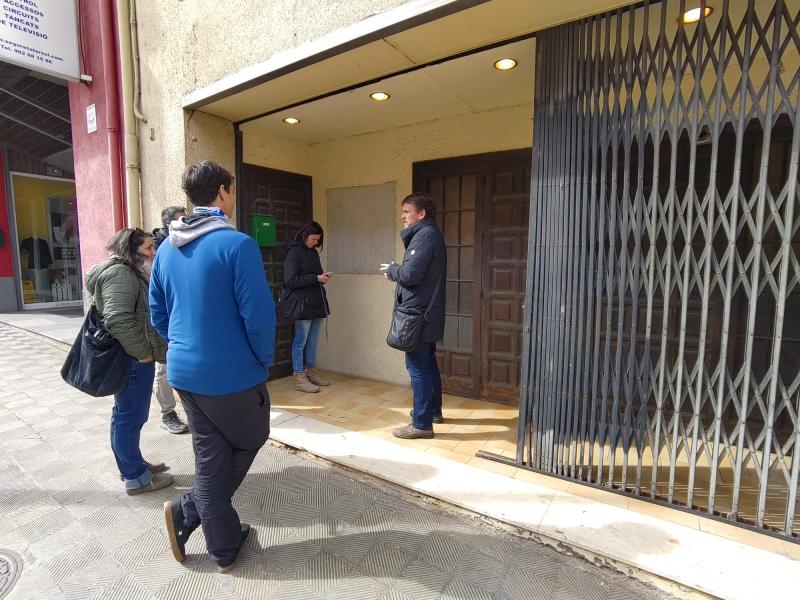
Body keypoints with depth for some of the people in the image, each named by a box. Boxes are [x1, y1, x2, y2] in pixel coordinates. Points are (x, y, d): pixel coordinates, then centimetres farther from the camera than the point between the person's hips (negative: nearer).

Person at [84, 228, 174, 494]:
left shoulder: (131, 273, 15)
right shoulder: (120, 273, -18)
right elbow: (118, 320, -29)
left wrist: (145, 351, 21)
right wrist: (143, 352, -21)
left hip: (131, 359, 11)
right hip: (131, 360, -11)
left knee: (126, 415, 20)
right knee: (131, 418, 1)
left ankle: (133, 464, 36)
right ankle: (135, 478, 15)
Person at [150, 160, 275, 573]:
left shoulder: (167, 248, 6)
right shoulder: (237, 244, -18)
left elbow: (158, 313, 12)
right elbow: (259, 314, -21)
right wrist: (265, 359, -4)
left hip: (183, 371, 7)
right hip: (231, 372, -7)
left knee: (210, 456, 17)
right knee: (250, 441, 21)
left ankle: (224, 550, 26)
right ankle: (188, 512, 23)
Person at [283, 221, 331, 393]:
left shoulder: (313, 252, 15)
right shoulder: (294, 253, -8)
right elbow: (290, 280, -16)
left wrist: (323, 277, 2)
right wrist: (316, 278, -17)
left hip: (317, 304, 7)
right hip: (303, 306, -7)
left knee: (313, 342, 15)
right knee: (300, 342, 2)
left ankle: (312, 372, 27)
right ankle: (299, 378, 11)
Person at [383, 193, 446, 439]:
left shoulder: (425, 235, -14)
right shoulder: (429, 234, 18)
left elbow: (411, 274, -23)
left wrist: (391, 269, -4)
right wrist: (397, 271, 3)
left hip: (419, 314, -11)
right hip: (426, 313, 11)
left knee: (418, 367, -5)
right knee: (428, 364, 19)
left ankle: (422, 424, 4)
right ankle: (434, 410, 33)